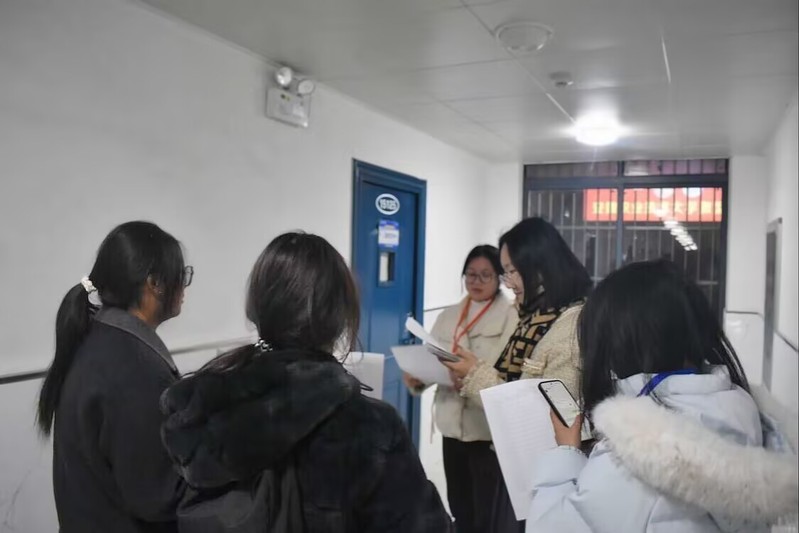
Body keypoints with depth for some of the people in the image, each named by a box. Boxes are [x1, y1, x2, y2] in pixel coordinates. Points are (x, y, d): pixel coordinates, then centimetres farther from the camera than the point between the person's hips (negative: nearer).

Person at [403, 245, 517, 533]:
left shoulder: (512, 315, -6)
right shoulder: (449, 316, 13)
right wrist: (417, 377, -11)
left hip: (488, 427, -5)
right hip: (453, 423, 6)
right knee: (459, 509, 18)